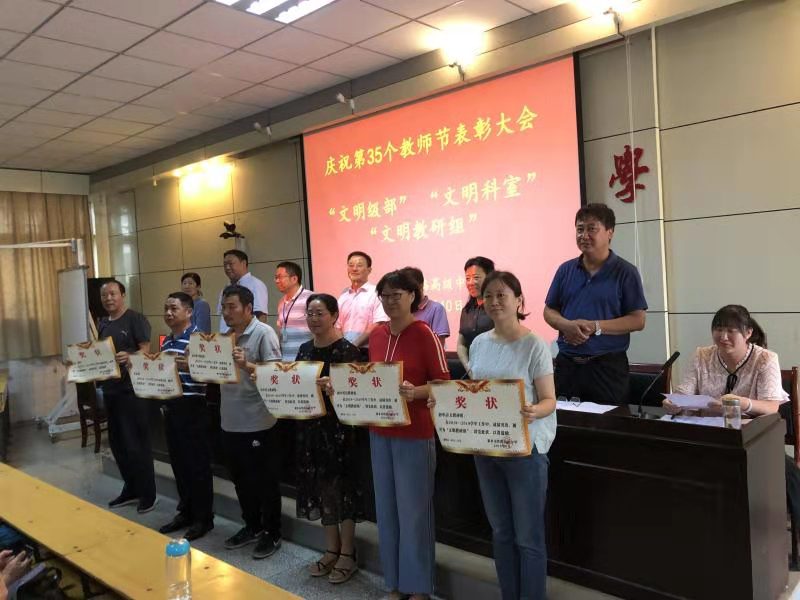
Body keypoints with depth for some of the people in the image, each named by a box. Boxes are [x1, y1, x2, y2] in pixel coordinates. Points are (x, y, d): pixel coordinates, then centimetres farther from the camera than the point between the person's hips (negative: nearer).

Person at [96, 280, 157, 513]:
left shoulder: (136, 319, -9)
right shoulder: (103, 323, 14)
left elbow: (145, 350, -15)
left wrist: (128, 357, -34)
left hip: (132, 388, -8)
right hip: (110, 388, 8)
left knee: (136, 443, -3)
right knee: (117, 442, 15)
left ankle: (148, 493, 8)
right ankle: (131, 489, 28)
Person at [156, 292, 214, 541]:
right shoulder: (166, 341, 14)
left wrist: (188, 366, -34)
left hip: (192, 408, -8)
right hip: (170, 407, 8)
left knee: (198, 464, 1)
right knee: (178, 463, 15)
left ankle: (203, 518, 13)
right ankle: (185, 512, 28)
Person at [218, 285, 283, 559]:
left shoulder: (264, 333, -12)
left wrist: (247, 365, -33)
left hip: (257, 423, -7)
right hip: (231, 421, 8)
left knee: (265, 480, 5)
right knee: (241, 479, 18)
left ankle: (272, 533, 19)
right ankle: (252, 526, 34)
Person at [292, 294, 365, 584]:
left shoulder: (347, 350, -11)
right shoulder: (305, 349, 10)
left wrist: (334, 386, -33)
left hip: (339, 426, -7)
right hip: (311, 425, 7)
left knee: (341, 485, 2)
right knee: (321, 486, 13)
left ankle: (347, 554, 17)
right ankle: (331, 550, 28)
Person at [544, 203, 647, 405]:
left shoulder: (625, 272, -1)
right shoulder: (566, 270, 10)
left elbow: (638, 320, -6)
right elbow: (549, 311, 12)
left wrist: (596, 327, -16)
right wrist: (567, 325, -10)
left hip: (608, 366, -3)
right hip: (566, 364, 3)